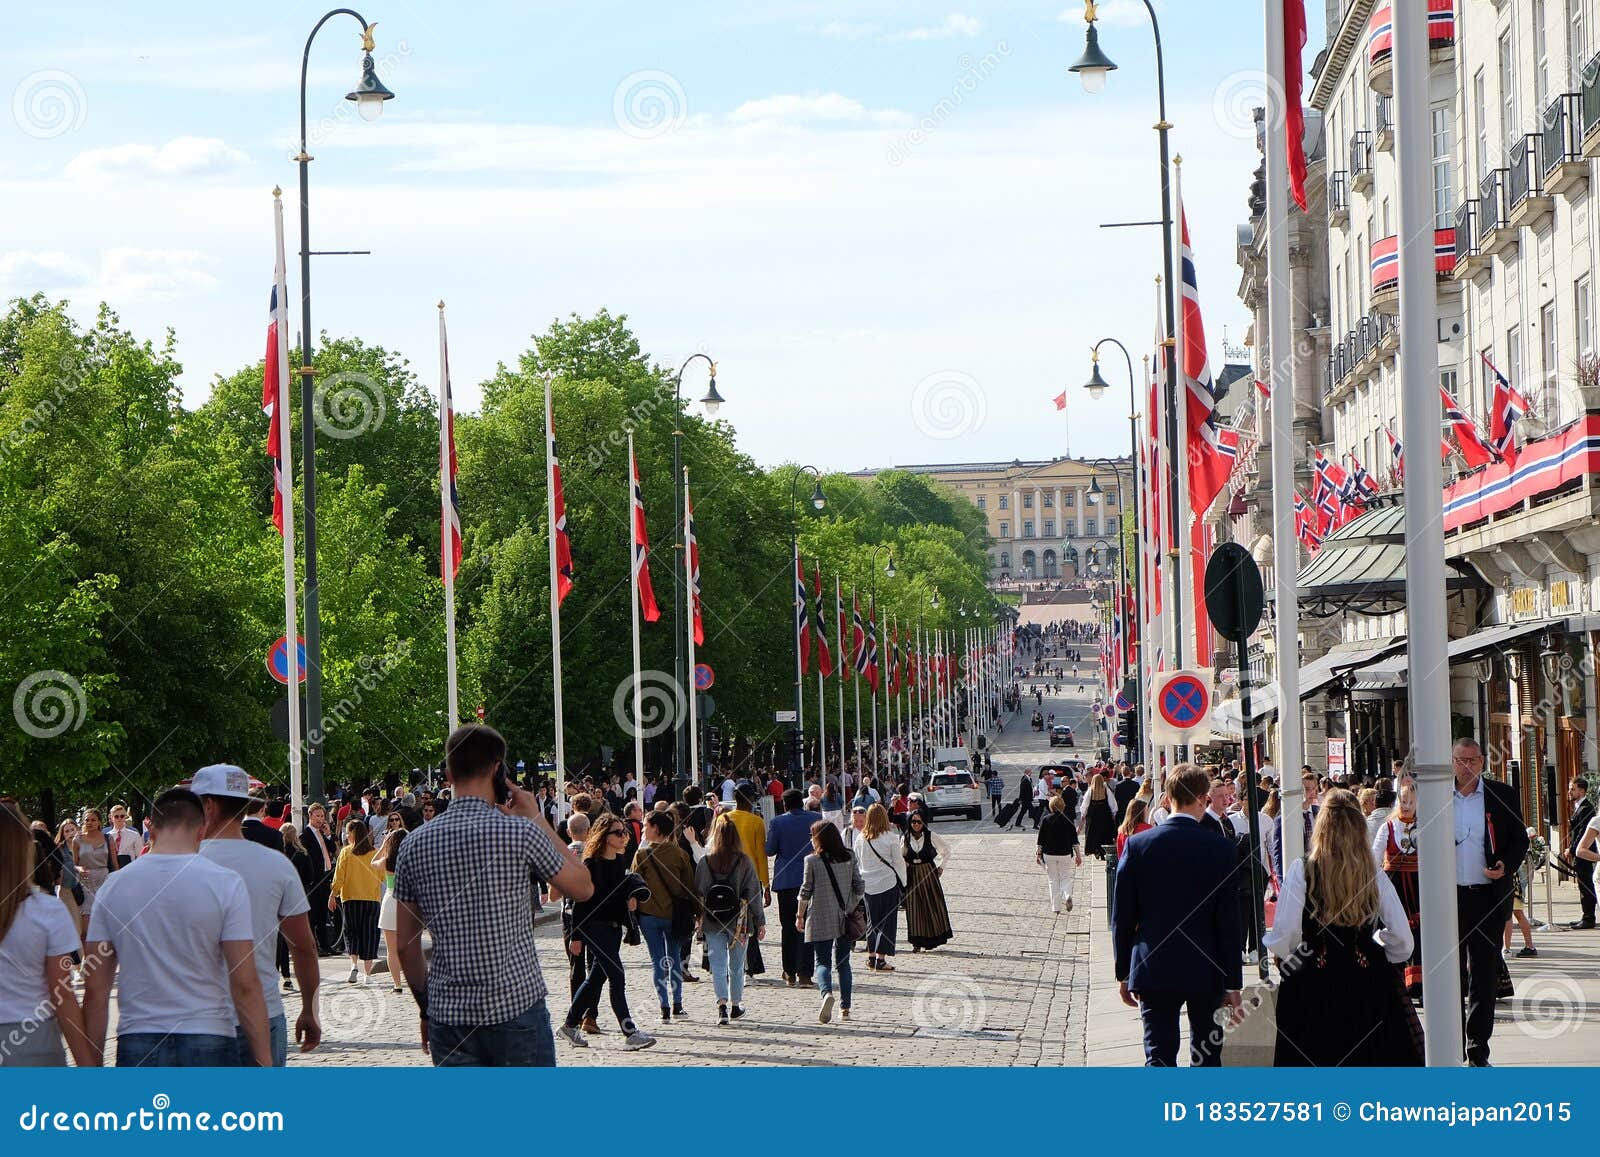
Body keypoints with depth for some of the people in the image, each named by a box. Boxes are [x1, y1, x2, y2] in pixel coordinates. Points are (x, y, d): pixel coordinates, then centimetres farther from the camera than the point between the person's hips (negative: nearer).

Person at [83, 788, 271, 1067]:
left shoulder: (113, 886, 3)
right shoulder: (225, 884, -5)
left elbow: (95, 990, 3)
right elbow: (245, 985, -8)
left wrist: (92, 1064, 9)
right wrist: (265, 1065, -4)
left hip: (137, 1045, 2)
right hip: (209, 1042, -2)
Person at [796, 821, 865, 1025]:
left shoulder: (812, 860, -6)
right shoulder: (849, 859, 3)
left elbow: (806, 891, -4)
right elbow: (860, 888, 4)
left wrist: (800, 916, 7)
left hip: (820, 920, -3)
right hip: (845, 920, 3)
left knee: (822, 962, 0)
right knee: (843, 962, 13)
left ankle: (827, 993, -29)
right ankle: (845, 1008, 13)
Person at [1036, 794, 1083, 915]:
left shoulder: (1046, 819, -6)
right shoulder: (1068, 819, -3)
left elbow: (1041, 839, -2)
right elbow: (1074, 839, -1)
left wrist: (1038, 854, 7)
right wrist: (1078, 855, 6)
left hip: (1049, 854, -1)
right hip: (1065, 854, 1)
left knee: (1053, 880, 9)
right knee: (1066, 878, 14)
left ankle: (1056, 908, 9)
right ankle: (1067, 896, -15)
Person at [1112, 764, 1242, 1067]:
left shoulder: (1138, 845, -4)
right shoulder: (1220, 848, -8)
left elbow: (1122, 917, 0)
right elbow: (1229, 921, -6)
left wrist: (1124, 973, 9)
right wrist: (1233, 983, 0)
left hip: (1153, 971, 0)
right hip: (1206, 973, 0)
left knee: (1160, 1056, 1)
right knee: (1207, 1056, 14)